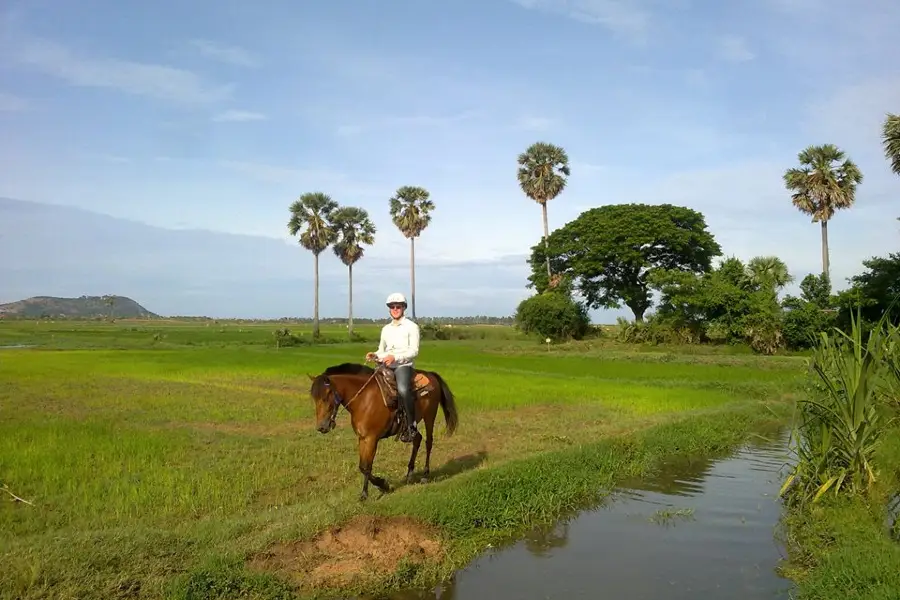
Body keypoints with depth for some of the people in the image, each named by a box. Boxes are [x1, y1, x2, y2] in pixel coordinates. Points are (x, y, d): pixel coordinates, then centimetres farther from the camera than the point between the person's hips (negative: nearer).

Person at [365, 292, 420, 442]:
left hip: (404, 365, -7)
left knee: (403, 390, -33)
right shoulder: (386, 329, 20)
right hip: (386, 366, 7)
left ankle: (411, 426, -22)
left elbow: (414, 351, -7)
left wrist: (395, 357, -20)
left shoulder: (412, 327, 2)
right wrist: (374, 355, 1)